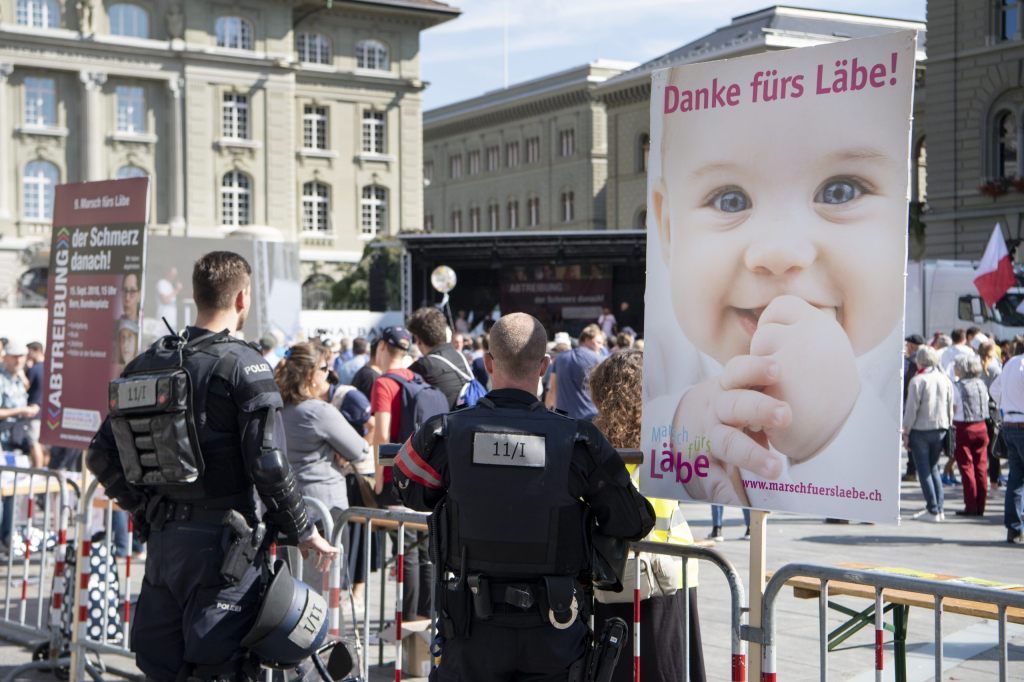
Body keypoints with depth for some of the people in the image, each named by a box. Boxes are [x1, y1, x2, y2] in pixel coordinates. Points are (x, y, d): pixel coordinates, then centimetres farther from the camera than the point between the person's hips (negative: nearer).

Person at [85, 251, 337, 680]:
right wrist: (303, 532, -4)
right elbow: (268, 465, -16)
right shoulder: (243, 365, -11)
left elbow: (101, 456, 9)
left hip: (162, 537, 6)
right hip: (221, 538, -6)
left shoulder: (149, 362, 8)